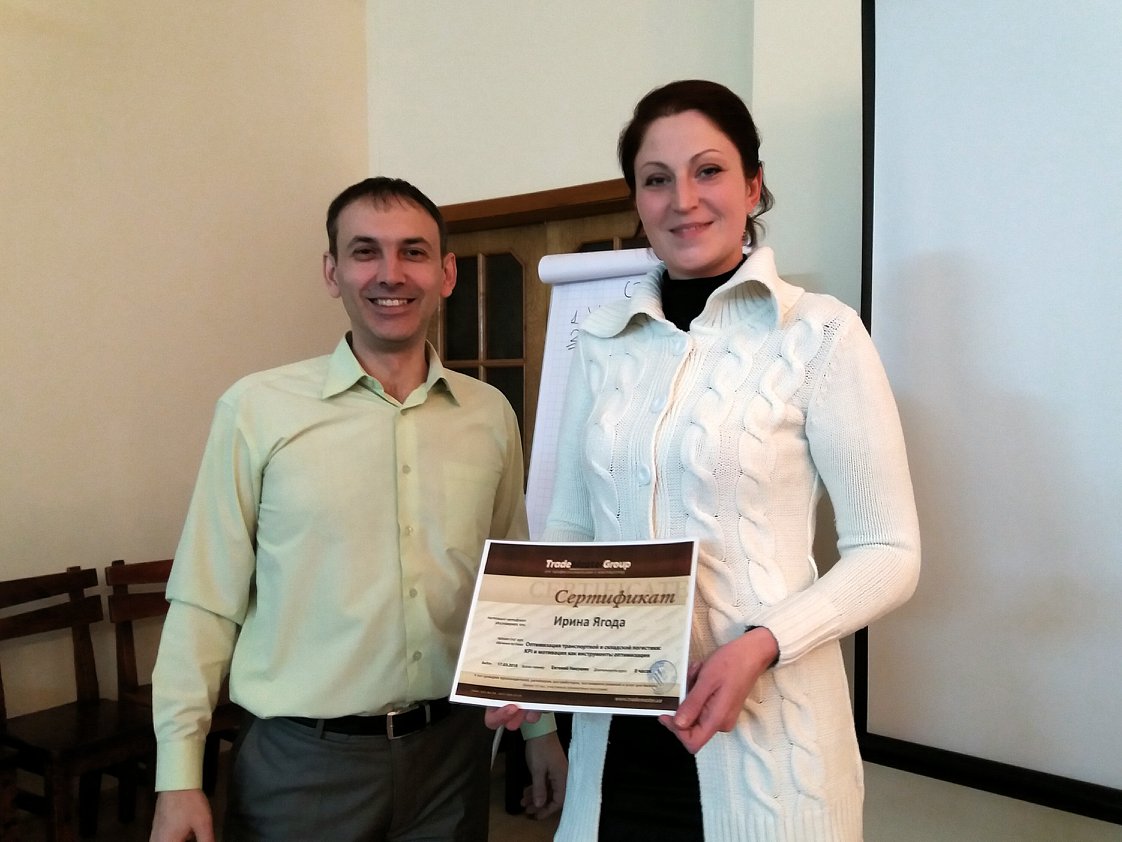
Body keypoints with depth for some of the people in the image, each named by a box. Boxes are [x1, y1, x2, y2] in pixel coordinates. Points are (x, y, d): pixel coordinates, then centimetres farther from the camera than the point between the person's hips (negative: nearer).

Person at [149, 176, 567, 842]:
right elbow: (205, 602, -5)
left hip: (455, 747, 3)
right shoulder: (257, 409, -8)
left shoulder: (491, 414, 1)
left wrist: (541, 726, 11)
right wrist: (179, 777, -5)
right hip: (303, 761, -2)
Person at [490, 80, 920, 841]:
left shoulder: (820, 333, -8)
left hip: (761, 730, -3)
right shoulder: (601, 343, 4)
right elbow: (570, 527, 10)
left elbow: (888, 553, -7)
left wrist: (761, 646, -20)